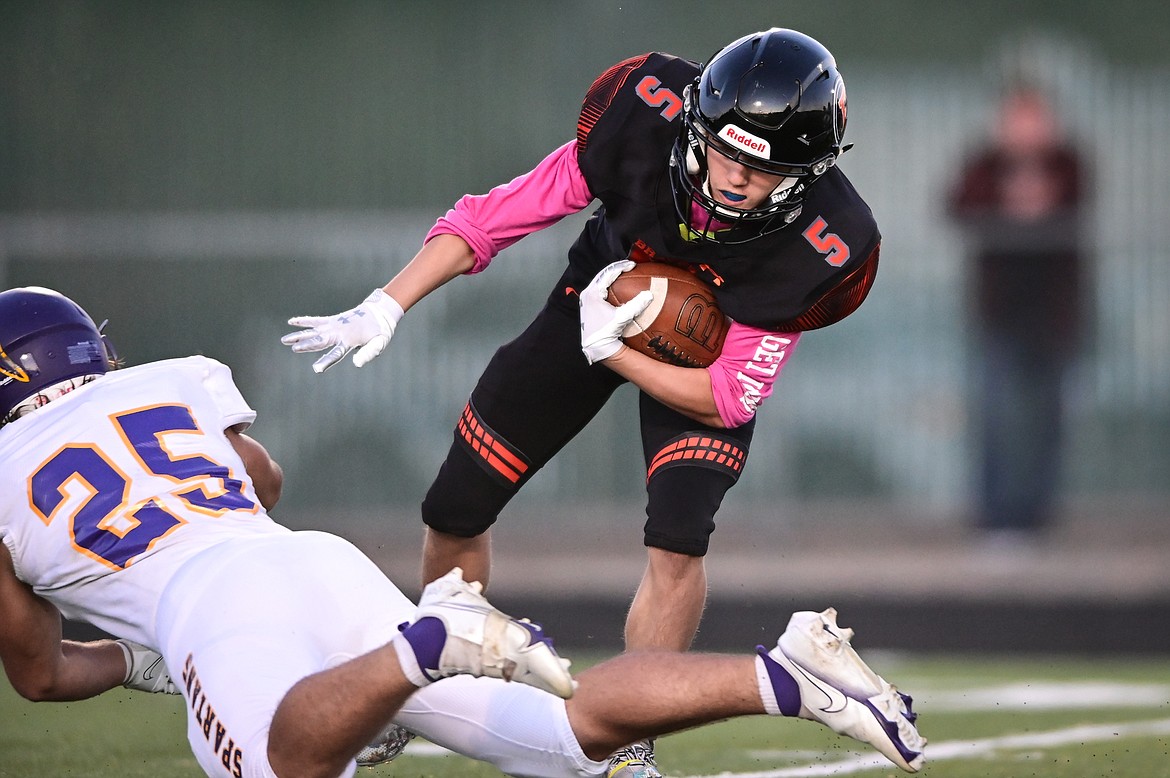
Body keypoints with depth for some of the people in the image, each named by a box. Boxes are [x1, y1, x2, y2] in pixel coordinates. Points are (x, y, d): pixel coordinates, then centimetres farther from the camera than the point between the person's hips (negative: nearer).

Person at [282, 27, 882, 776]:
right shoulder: (646, 118, -36)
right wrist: (386, 307, -31)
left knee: (679, 540, -24)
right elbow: (493, 217, -26)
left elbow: (728, 398, -25)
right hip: (599, 294, 2)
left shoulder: (820, 247, -36)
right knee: (456, 510, 8)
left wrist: (607, 351, -30)